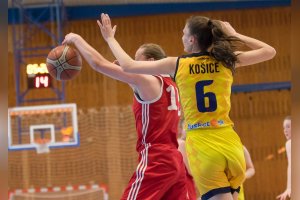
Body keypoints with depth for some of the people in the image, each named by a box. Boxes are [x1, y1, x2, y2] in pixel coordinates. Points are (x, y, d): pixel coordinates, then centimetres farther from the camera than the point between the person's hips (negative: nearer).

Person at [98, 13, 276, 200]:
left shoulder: (177, 64, -1)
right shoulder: (226, 61, 5)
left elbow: (128, 65, 6)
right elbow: (269, 51, 17)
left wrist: (110, 38, 20)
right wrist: (235, 35, 23)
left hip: (202, 146, -3)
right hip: (230, 142, 3)